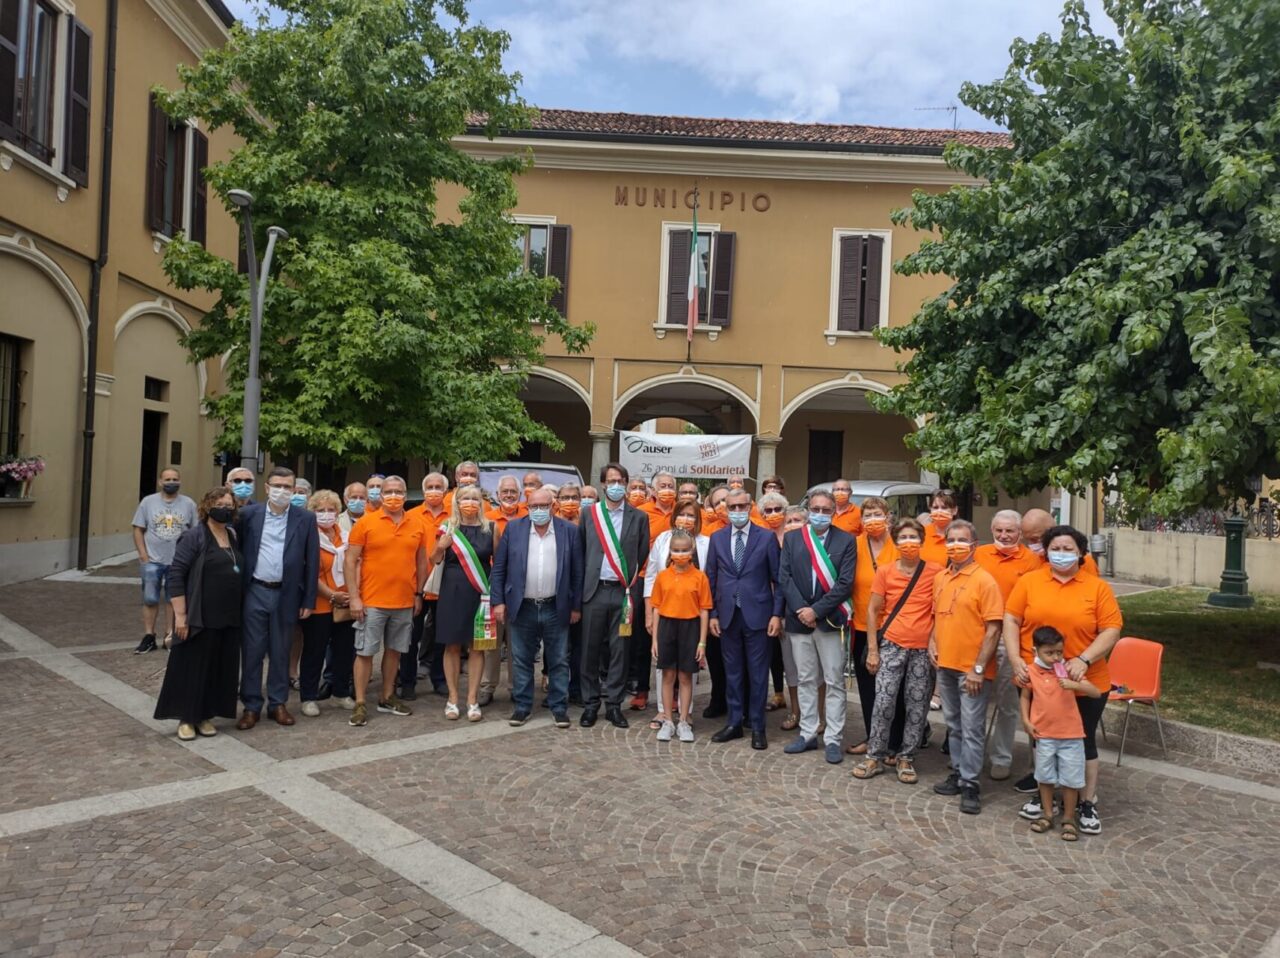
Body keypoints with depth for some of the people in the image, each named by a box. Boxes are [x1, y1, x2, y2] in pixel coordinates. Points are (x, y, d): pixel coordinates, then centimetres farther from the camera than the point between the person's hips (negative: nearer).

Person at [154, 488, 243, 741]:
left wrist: (238, 611, 13)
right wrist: (180, 614, -16)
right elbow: (175, 575, -12)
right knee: (193, 667, 3)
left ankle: (205, 716, 22)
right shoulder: (194, 536, -9)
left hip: (228, 618, 6)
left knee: (219, 668, 10)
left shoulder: (234, 536, 10)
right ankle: (186, 718, 14)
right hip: (200, 618, -6)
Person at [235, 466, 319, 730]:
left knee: (280, 652, 10)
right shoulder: (248, 514, 0)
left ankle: (278, 703, 22)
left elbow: (312, 562, 0)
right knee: (252, 651, 6)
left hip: (286, 595, 0)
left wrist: (308, 601, -2)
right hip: (254, 592, 0)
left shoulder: (305, 519, -1)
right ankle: (251, 706, 17)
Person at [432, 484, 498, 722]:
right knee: (452, 645, 6)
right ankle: (452, 698, 18)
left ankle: (472, 699, 13)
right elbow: (435, 561, 9)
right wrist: (440, 548, -13)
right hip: (452, 592, 0)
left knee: (477, 646, 4)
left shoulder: (490, 528, 1)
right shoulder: (448, 527, 2)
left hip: (480, 593, 0)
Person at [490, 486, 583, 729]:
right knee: (521, 660, 10)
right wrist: (498, 601, -3)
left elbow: (577, 571, 2)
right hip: (521, 608, 0)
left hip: (556, 608, 0)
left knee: (558, 661, 8)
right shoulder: (513, 528, 1)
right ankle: (522, 706, 22)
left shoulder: (568, 530, 0)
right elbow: (498, 568, 2)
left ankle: (559, 707, 20)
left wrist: (576, 606, 1)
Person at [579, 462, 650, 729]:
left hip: (624, 591, 0)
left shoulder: (639, 517, 4)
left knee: (619, 649, 4)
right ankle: (590, 703, 17)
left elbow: (643, 556, 4)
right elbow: (581, 551, 8)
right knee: (590, 648, 5)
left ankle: (614, 704, 15)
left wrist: (633, 587, 0)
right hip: (595, 590, 1)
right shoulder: (589, 514, 6)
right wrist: (582, 584, 3)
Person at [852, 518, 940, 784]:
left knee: (917, 707, 5)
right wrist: (872, 650, -1)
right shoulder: (885, 571, 0)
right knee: (883, 702, -3)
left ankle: (906, 759, 19)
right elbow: (872, 610, 3)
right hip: (891, 645, 0)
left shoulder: (934, 572, -1)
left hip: (923, 649, 0)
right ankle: (875, 756, 11)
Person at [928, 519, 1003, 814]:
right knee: (953, 724, 16)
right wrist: (932, 643, 5)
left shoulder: (984, 581, -12)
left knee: (972, 728, 0)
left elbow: (993, 629, -14)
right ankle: (958, 772, 29)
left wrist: (978, 668, -17)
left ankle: (970, 784, 9)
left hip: (972, 668, -6)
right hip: (945, 664, 6)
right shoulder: (940, 578, 8)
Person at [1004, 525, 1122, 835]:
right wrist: (1016, 660, -11)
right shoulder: (1028, 581, 1)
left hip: (1084, 683, -1)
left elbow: (1111, 630, -6)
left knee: (1084, 741, 10)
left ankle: (1087, 804, 25)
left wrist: (1084, 660, -18)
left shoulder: (1098, 588, -1)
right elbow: (1011, 620, 0)